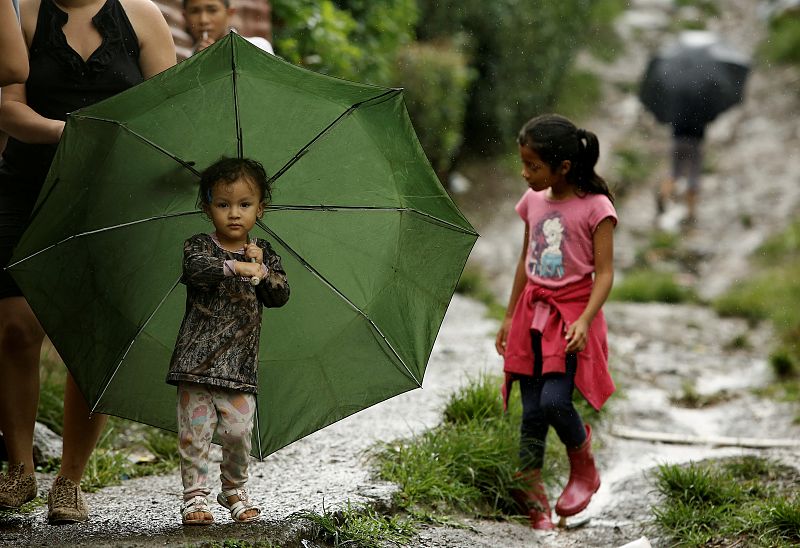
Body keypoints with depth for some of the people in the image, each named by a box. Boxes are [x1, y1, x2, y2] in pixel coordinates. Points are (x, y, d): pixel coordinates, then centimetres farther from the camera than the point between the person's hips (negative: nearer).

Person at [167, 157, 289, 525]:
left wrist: (262, 269, -15)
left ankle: (234, 490, 17)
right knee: (194, 429, -3)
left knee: (238, 431, -2)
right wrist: (236, 267, -34)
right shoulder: (198, 247, 0)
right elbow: (196, 268, -22)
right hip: (197, 357, -2)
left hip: (240, 362, 2)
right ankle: (195, 494, 5)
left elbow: (280, 296, 0)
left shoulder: (263, 255, 10)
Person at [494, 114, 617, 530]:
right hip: (534, 312, 5)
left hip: (572, 312, -5)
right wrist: (509, 317, 19)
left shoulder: (595, 208, -11)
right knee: (531, 409, 2)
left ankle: (584, 467, 10)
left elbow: (605, 274, -12)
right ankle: (533, 494, 9)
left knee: (554, 400, -17)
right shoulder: (533, 201, 7)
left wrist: (584, 321, -25)